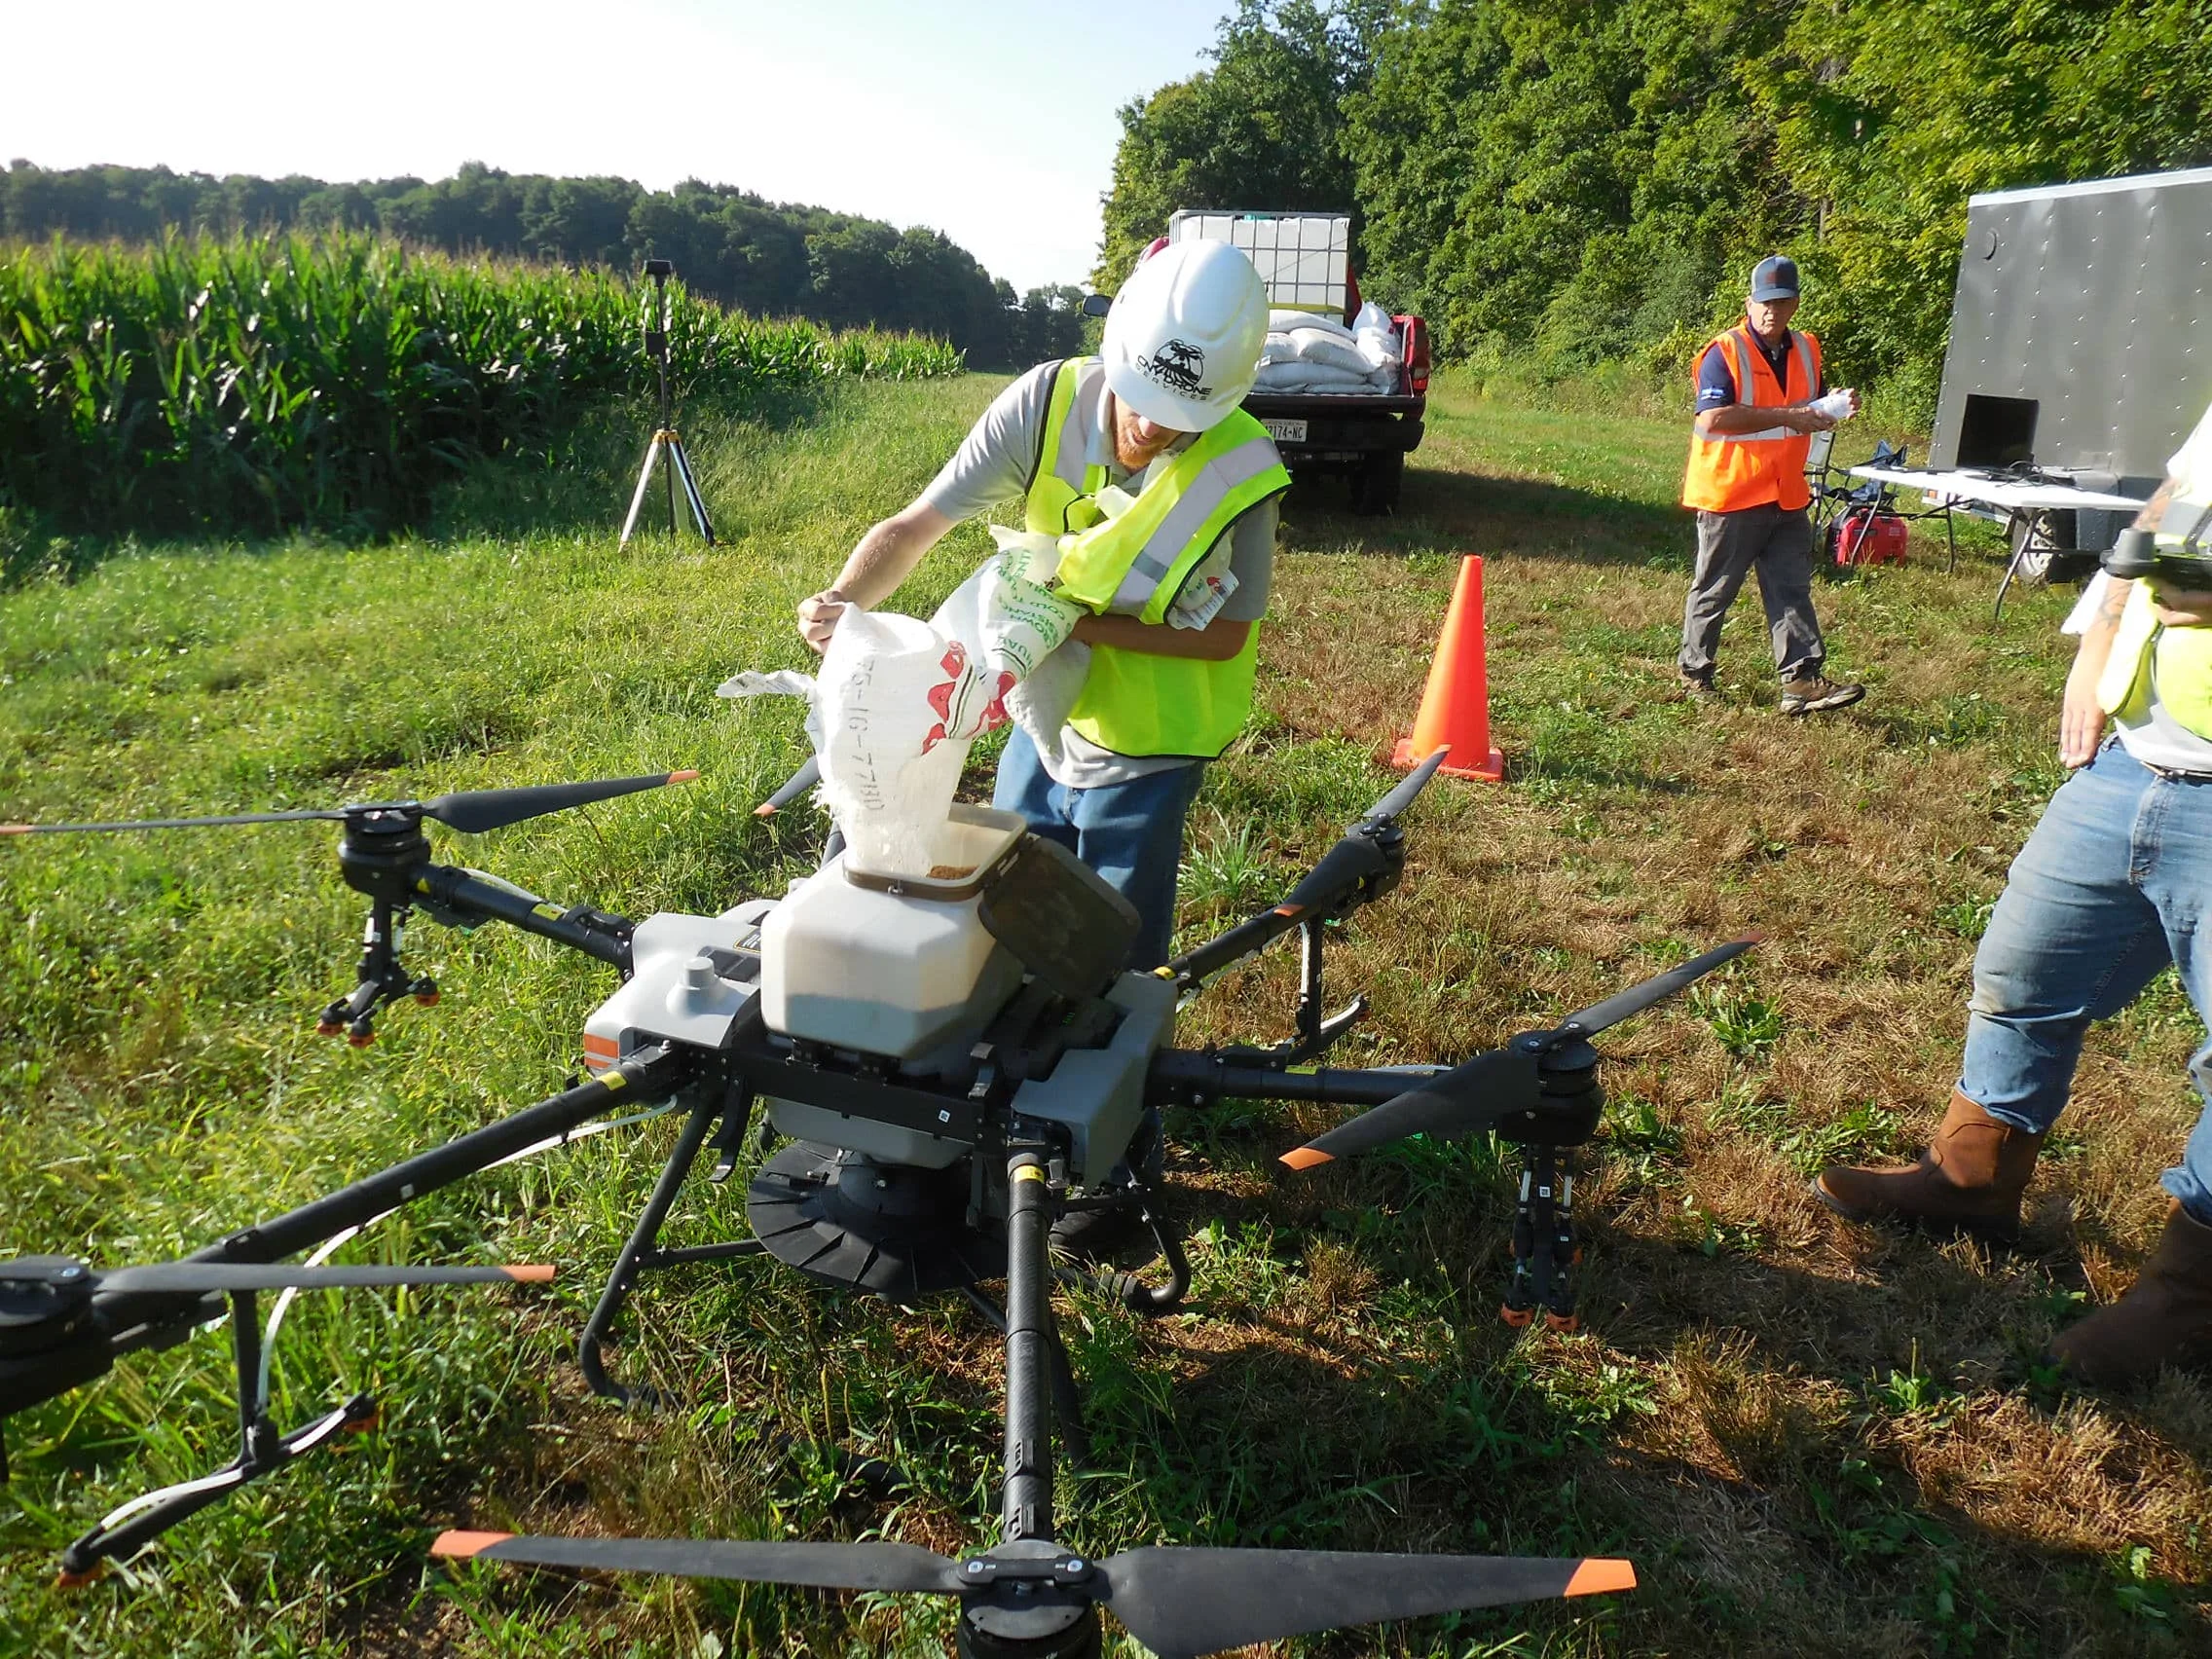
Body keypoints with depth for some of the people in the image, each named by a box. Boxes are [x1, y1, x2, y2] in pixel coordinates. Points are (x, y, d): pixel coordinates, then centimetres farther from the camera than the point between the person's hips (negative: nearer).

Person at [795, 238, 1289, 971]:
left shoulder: (1239, 471, -23)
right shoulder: (1045, 404, -19)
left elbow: (1226, 634, -14)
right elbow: (913, 525, -14)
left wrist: (1087, 625, -26)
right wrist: (843, 601, -33)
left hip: (1143, 756, -3)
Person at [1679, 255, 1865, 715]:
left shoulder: (1806, 350, 11)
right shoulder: (1724, 353, -12)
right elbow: (1714, 418, -24)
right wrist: (1786, 416, -25)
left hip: (1786, 495, 6)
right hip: (1730, 493, -6)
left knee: (1792, 590, 2)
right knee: (1714, 590, 5)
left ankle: (1803, 680, 0)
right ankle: (1694, 672, 20)